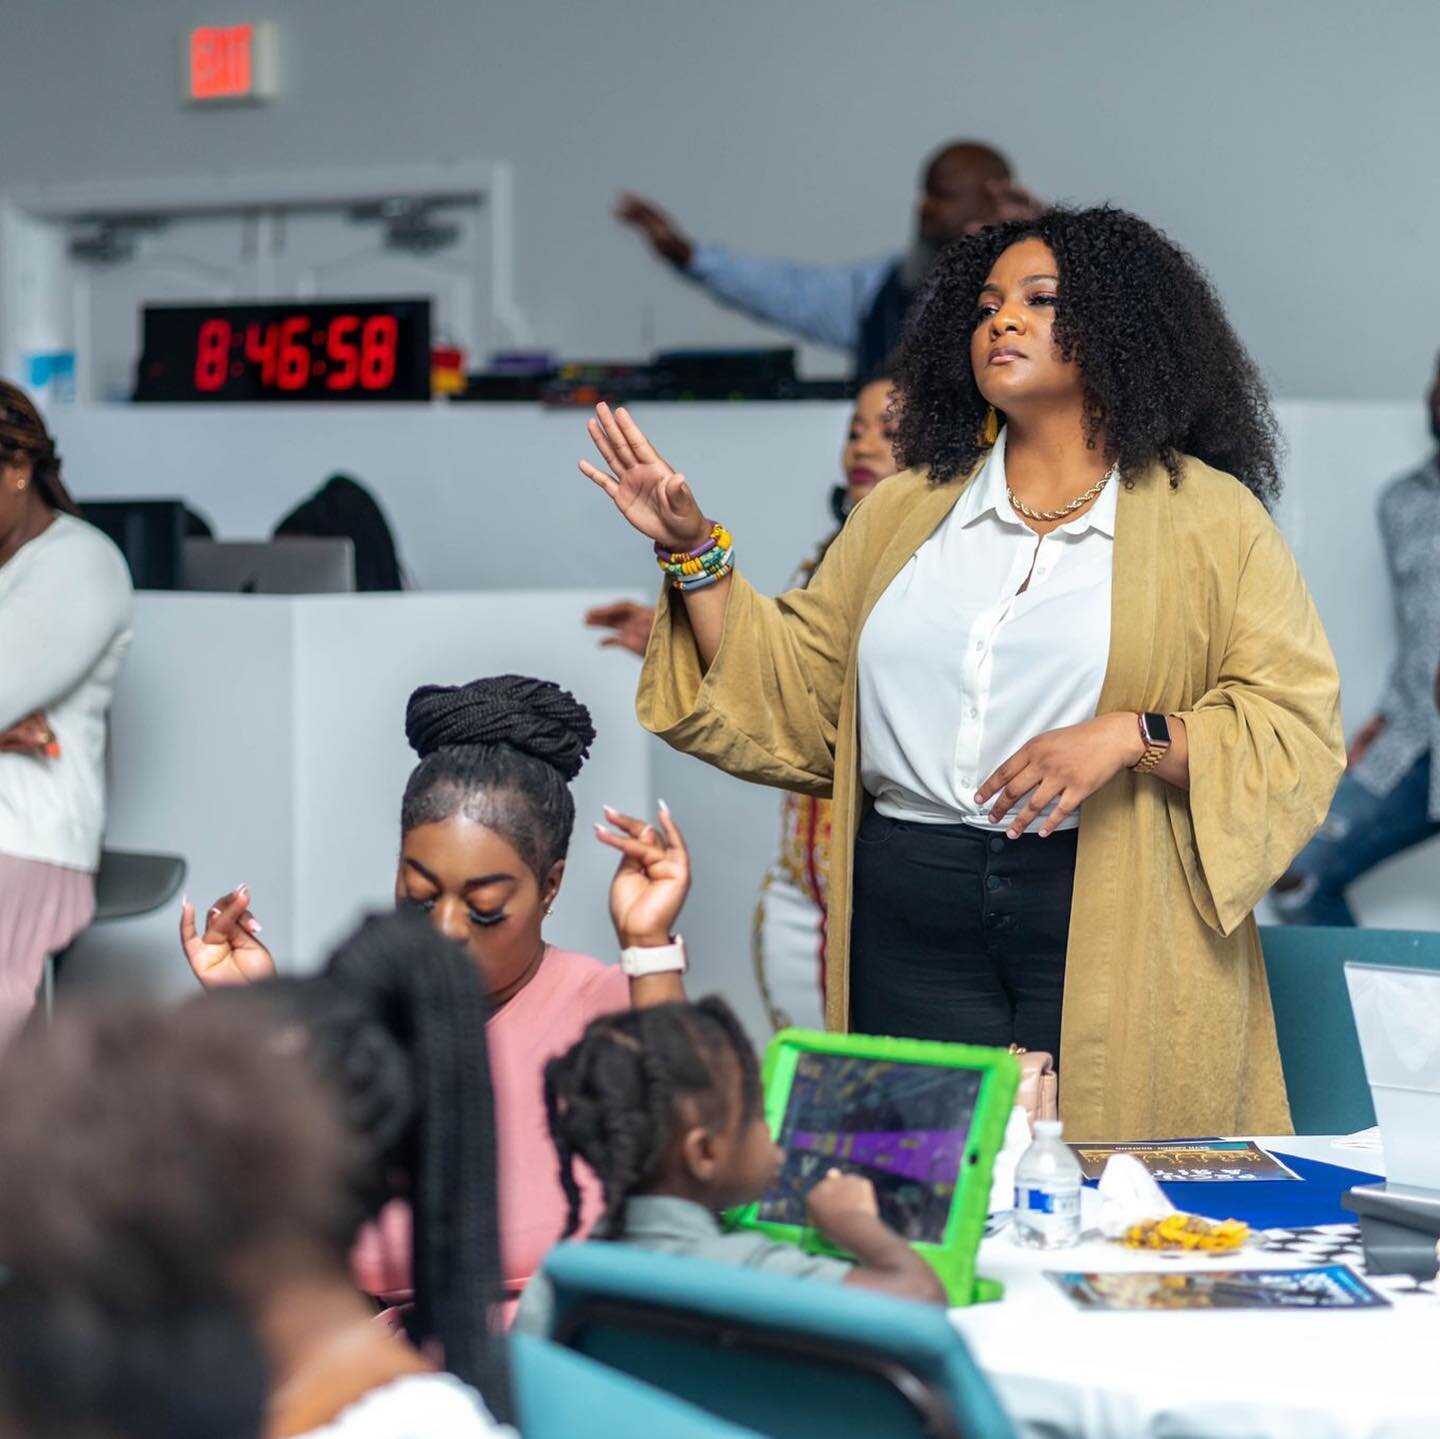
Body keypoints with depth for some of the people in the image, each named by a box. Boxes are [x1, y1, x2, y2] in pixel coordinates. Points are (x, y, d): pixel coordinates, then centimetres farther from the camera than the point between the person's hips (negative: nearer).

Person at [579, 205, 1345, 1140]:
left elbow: (1297, 725, -4)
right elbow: (794, 701, 15)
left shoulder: (1210, 516, 4)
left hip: (1109, 922, -3)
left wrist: (1131, 735, -19)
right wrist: (695, 552, 6)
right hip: (911, 915, 3)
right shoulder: (905, 512, 17)